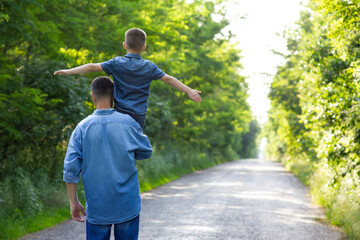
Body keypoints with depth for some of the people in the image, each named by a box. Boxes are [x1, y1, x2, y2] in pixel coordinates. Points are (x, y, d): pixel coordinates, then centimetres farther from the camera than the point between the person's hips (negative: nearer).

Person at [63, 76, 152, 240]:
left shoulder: (82, 127, -4)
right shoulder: (128, 122, -5)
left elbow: (70, 169, -5)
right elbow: (146, 152, 10)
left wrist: (73, 202, 3)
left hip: (96, 207, 1)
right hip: (127, 205, 0)